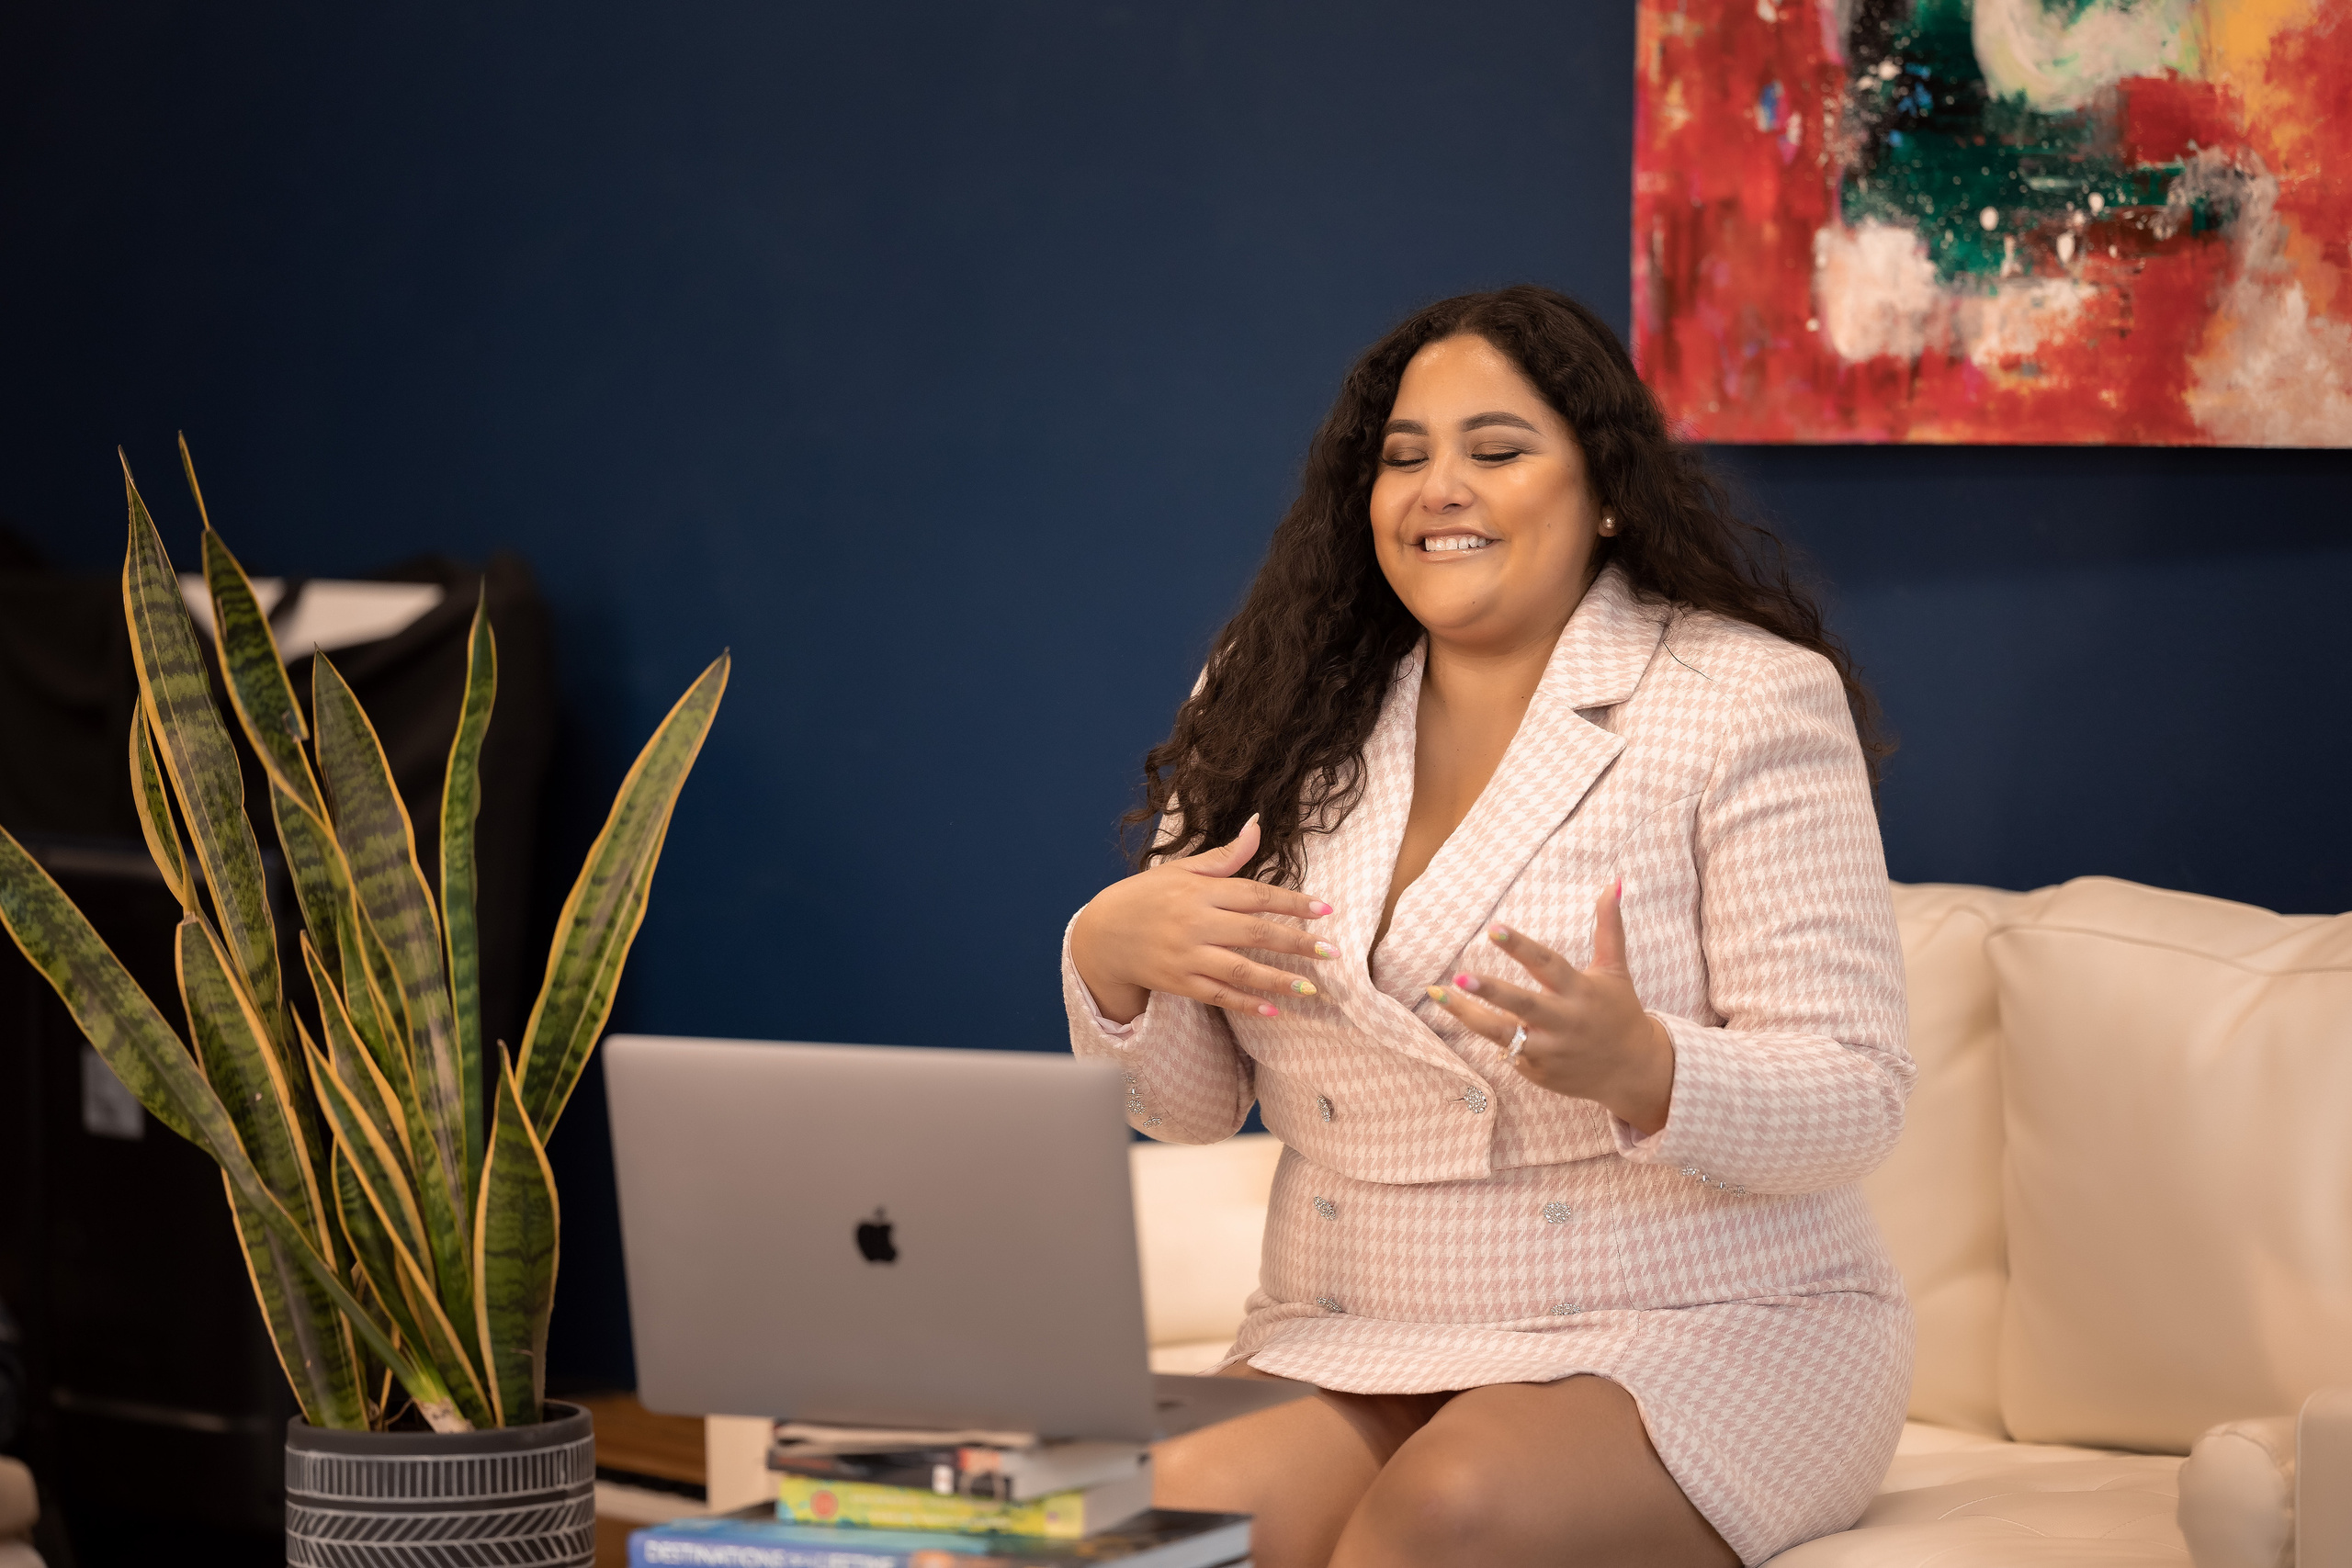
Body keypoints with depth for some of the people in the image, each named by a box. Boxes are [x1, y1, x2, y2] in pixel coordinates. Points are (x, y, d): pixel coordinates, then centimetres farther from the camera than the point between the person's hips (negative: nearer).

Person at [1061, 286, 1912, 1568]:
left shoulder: (1750, 700, -4)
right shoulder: (1284, 709, 9)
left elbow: (1853, 1104, -10)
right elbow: (1189, 1104, 11)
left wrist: (1638, 1068, -30)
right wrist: (1108, 958, -11)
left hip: (1695, 1335, -3)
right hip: (1351, 1347, 3)